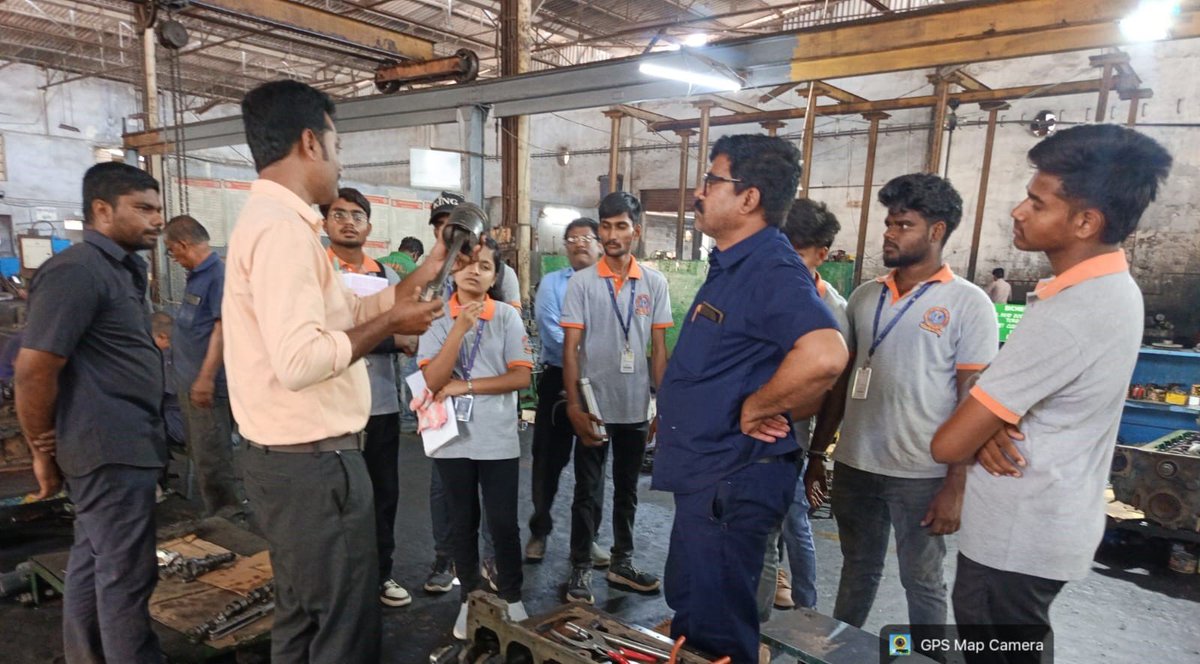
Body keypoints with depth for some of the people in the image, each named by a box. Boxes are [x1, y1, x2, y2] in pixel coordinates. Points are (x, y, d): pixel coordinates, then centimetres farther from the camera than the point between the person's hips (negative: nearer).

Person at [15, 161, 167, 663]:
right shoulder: (77, 270, -16)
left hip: (122, 445, 9)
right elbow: (33, 369, -20)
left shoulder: (122, 269, 13)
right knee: (126, 575, 0)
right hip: (111, 450, -9)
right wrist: (44, 452, -10)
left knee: (93, 565, 19)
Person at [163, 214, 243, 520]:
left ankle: (229, 519, 8)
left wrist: (206, 377, -26)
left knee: (213, 457, -3)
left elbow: (222, 327, -23)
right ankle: (214, 514, 29)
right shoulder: (197, 275, 13)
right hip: (188, 380, 10)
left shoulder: (219, 274, -17)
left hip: (206, 383, -10)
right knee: (198, 453, 18)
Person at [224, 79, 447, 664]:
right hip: (313, 464, -11)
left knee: (303, 617, 24)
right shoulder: (282, 226, -21)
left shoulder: (270, 219, 13)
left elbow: (341, 314, 15)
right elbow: (299, 360, -30)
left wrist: (420, 277, 15)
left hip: (291, 458, 11)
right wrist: (390, 324, -17)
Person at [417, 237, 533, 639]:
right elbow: (433, 380, -12)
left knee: (503, 523, 7)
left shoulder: (507, 317, -3)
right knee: (463, 524, 14)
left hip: (498, 439, -1)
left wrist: (465, 385, -13)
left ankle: (511, 597, 26)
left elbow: (522, 377, -9)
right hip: (453, 438, 1)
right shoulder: (437, 318, -1)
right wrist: (461, 327, -20)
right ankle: (471, 598, 31)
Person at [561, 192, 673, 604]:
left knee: (627, 490, 17)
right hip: (595, 407, -2)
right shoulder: (581, 282, -5)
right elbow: (570, 348, -6)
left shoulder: (654, 283, 1)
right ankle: (581, 569, 22)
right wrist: (574, 406, -12)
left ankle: (622, 563, 32)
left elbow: (658, 348, 4)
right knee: (588, 492, 8)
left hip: (636, 408, 3)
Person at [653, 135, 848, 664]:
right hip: (706, 473, 10)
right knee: (689, 606, 26)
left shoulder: (772, 270, -21)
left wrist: (754, 410, -25)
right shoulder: (731, 265, 10)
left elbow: (824, 357, -38)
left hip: (732, 480, -10)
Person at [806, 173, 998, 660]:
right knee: (857, 572, 19)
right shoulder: (864, 297, 7)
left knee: (922, 583, 13)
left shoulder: (968, 303, -6)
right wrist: (816, 453, 11)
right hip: (854, 466, 4)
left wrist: (955, 486, -12)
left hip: (922, 475, -4)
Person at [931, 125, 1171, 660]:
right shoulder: (1111, 289, 4)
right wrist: (992, 426, -12)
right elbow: (1007, 386, 10)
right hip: (1049, 526, 9)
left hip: (1016, 539, -9)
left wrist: (983, 432, -3)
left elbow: (948, 444, -26)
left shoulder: (1069, 313, -29)